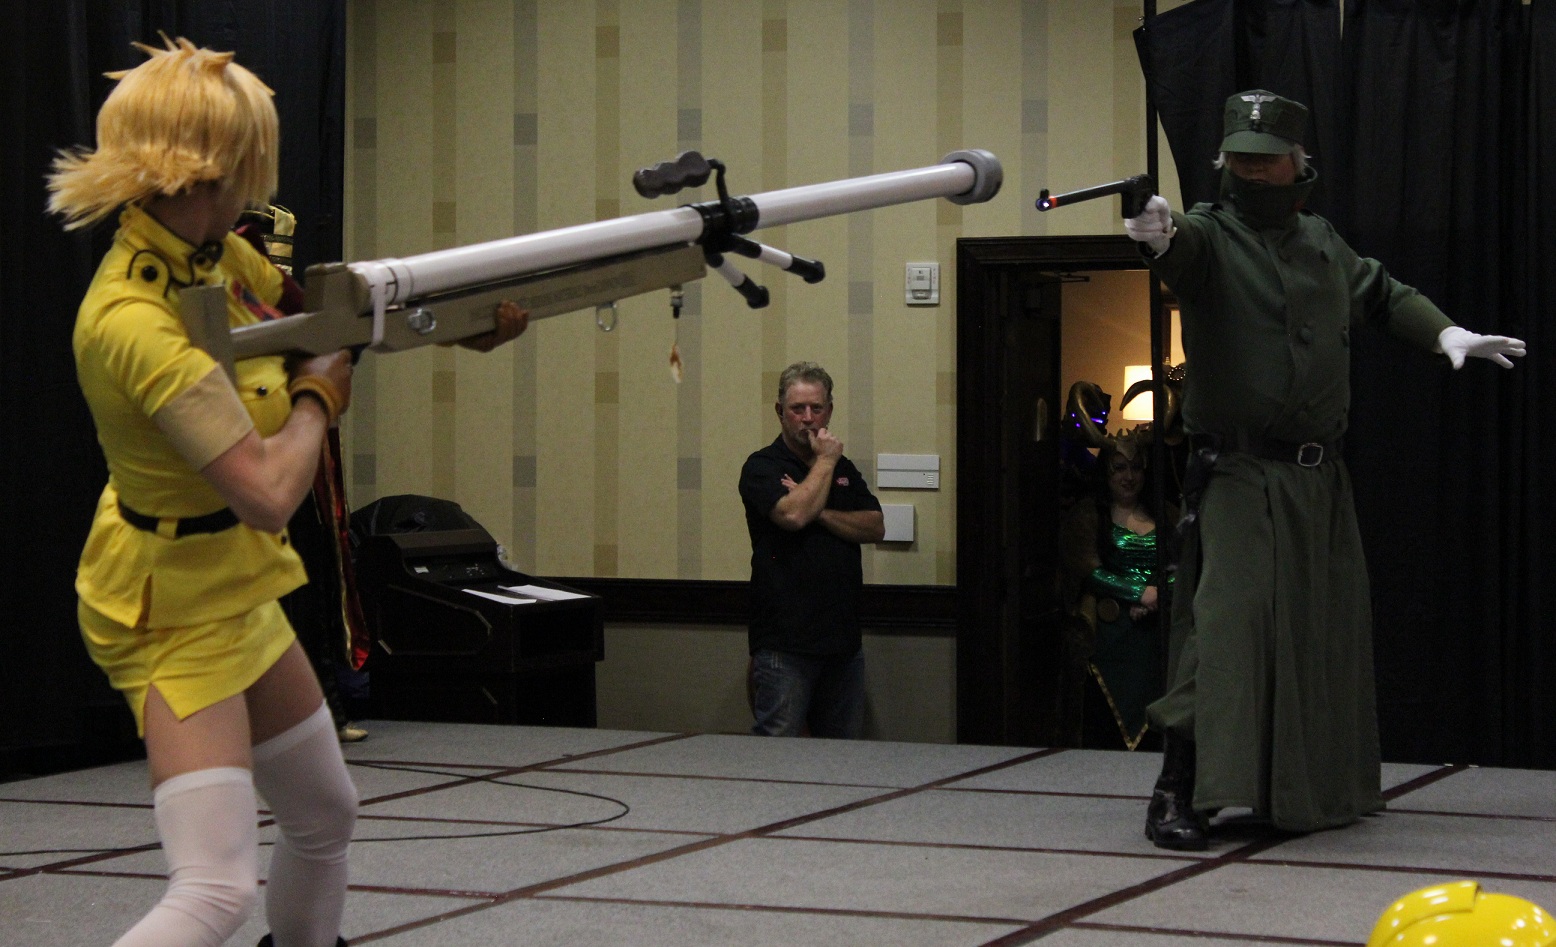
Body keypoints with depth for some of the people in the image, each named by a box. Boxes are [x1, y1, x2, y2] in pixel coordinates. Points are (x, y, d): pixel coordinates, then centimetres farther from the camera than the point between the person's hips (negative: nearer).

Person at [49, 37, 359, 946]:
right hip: (172, 607, -9)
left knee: (328, 817, 24)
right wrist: (318, 397, -13)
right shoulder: (134, 321, -32)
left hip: (236, 591, 9)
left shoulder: (219, 254, -5)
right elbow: (268, 491, -31)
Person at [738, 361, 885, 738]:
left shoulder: (844, 469, 18)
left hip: (843, 638, 6)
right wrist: (825, 461, -6)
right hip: (784, 644, -6)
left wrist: (820, 512, -9)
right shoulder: (762, 467, -1)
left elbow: (875, 527, 5)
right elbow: (793, 515, -19)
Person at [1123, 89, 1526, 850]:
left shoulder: (1323, 243, 12)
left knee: (1325, 631, 13)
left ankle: (1316, 788, 29)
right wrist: (1156, 236, -55)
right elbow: (1183, 247, -31)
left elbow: (1382, 296, 28)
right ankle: (1177, 789, -18)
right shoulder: (1210, 236, -7)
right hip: (1236, 474, -6)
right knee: (1224, 616, -18)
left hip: (1319, 479, 6)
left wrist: (1448, 334, 14)